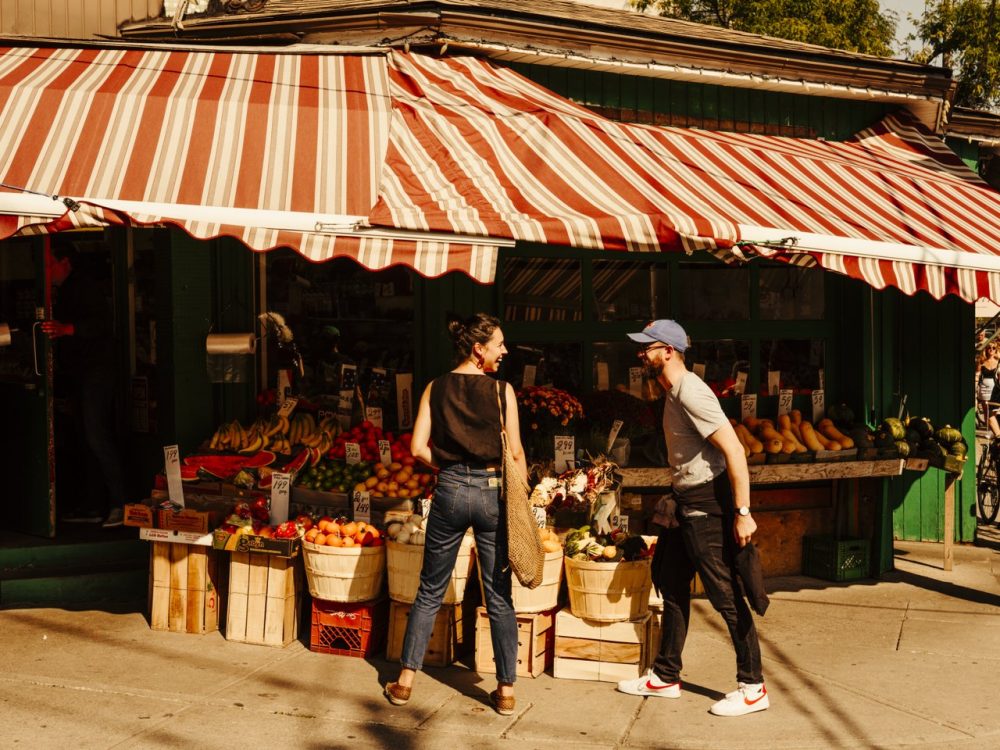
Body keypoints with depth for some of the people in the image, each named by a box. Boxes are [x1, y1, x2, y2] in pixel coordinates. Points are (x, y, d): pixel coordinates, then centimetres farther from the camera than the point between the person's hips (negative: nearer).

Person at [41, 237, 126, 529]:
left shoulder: (85, 287, -10)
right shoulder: (63, 292, 19)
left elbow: (103, 324, -22)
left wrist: (67, 329, -32)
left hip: (95, 373, -10)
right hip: (77, 376, 10)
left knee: (97, 438, -14)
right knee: (89, 441, 10)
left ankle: (120, 503, -12)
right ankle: (97, 507, 14)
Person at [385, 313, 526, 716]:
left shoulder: (436, 388, 2)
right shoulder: (502, 390, -5)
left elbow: (418, 448, -2)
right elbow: (516, 454, -5)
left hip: (449, 491, 2)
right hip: (493, 492, -2)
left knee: (430, 591, 15)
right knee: (499, 596, 7)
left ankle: (405, 680, 19)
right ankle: (506, 690, 13)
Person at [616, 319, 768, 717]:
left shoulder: (690, 392, -19)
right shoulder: (672, 393, 12)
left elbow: (734, 450, -24)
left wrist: (743, 512, -25)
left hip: (708, 503, -11)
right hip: (685, 503, 11)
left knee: (725, 594, -4)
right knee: (671, 584, 17)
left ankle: (753, 688, 7)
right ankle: (665, 677, 29)